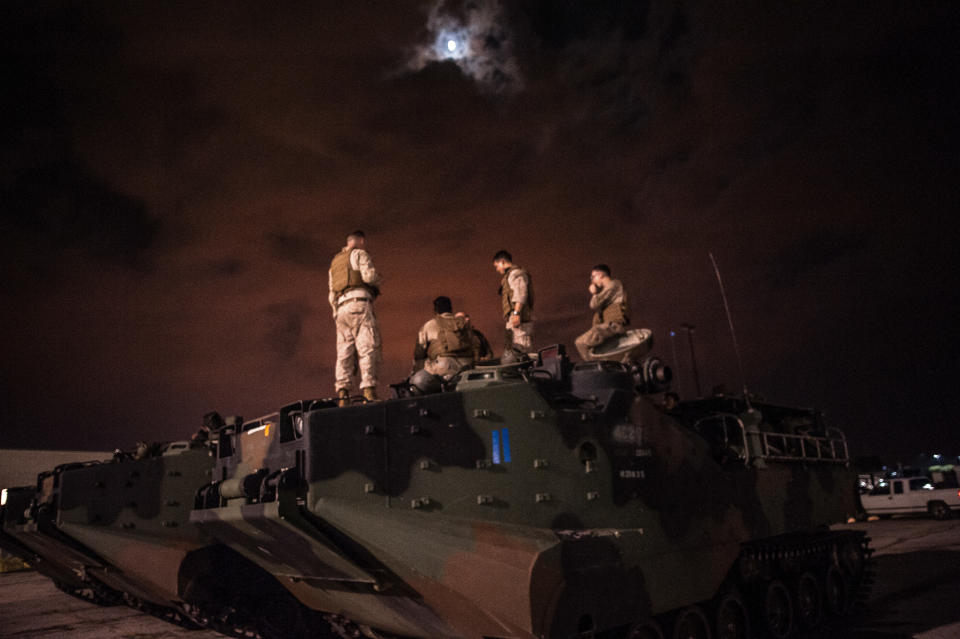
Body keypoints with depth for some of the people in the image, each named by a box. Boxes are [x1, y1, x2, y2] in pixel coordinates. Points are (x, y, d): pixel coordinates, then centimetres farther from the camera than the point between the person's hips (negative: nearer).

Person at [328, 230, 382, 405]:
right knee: (367, 347, -12)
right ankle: (368, 388, -23)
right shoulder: (359, 254, 7)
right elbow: (369, 275, -9)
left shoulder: (334, 262, 29)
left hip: (341, 307, 7)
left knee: (344, 351, 0)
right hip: (359, 303, -7)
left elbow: (332, 294, 25)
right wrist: (379, 281, 10)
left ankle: (342, 392, -10)